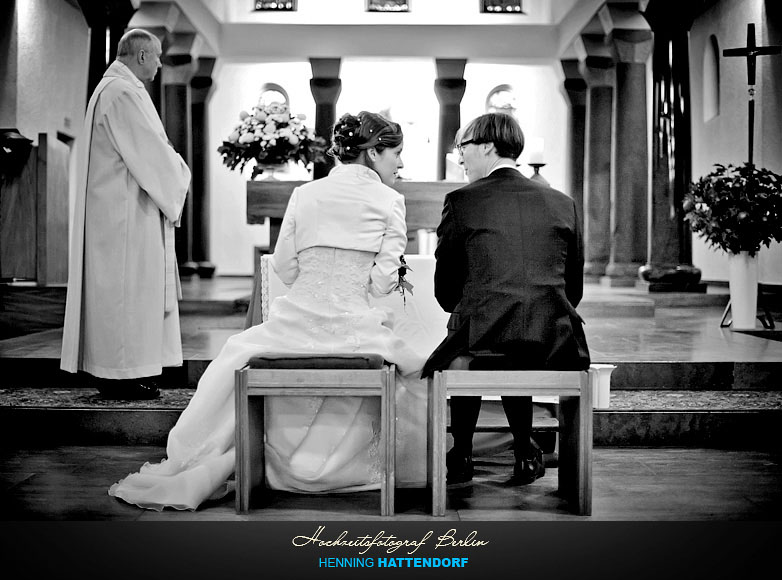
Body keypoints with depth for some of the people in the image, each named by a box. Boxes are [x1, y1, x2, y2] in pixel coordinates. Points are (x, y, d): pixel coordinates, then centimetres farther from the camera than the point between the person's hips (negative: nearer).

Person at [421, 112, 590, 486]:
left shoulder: (461, 201, -2)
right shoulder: (563, 204, 9)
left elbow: (445, 289, 4)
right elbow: (574, 289, 13)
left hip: (485, 342, -3)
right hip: (557, 347, 3)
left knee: (456, 357, 31)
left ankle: (461, 456, 33)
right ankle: (525, 454, 33)